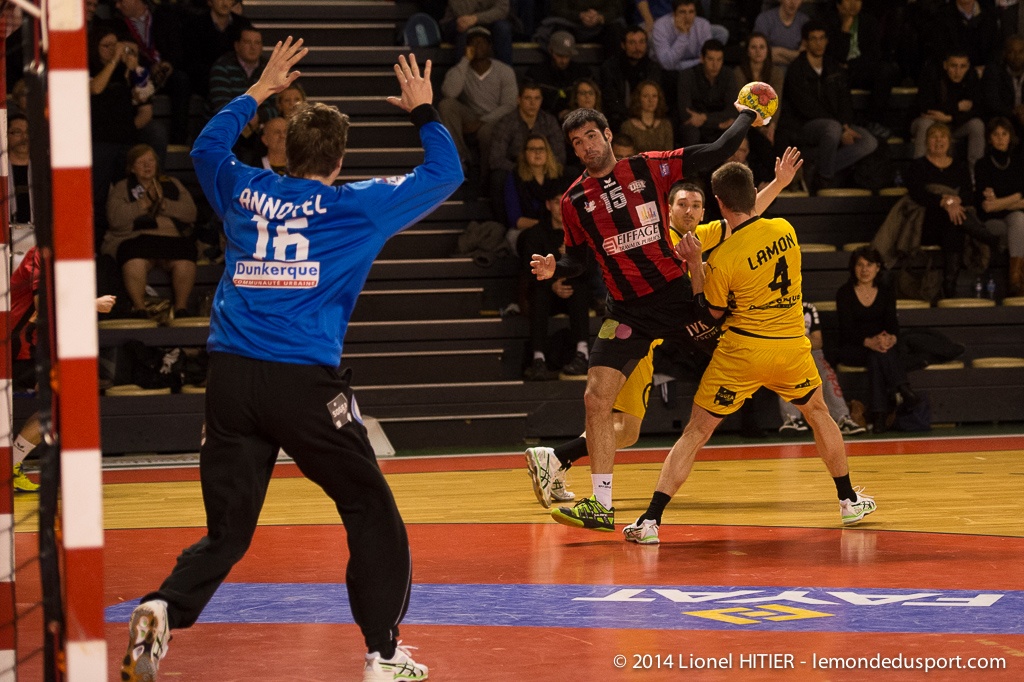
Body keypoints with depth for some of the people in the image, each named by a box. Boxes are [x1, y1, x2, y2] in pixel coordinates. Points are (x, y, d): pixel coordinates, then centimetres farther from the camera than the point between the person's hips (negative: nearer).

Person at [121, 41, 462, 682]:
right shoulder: (355, 206, 5)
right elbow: (445, 172, 16)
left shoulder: (246, 192, 14)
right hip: (304, 382, -4)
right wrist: (424, 110, 29)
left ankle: (164, 609, -17)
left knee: (227, 531, 8)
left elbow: (207, 146, 37)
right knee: (372, 514, 9)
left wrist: (259, 91, 43)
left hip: (231, 379, 4)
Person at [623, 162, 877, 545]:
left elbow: (715, 311, -1)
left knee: (696, 432, 0)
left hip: (742, 351, -4)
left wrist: (694, 265, -1)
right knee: (818, 413, 29)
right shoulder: (785, 230, -1)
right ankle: (849, 500, 38)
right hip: (792, 344, 4)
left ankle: (651, 520, -6)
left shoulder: (722, 259, -15)